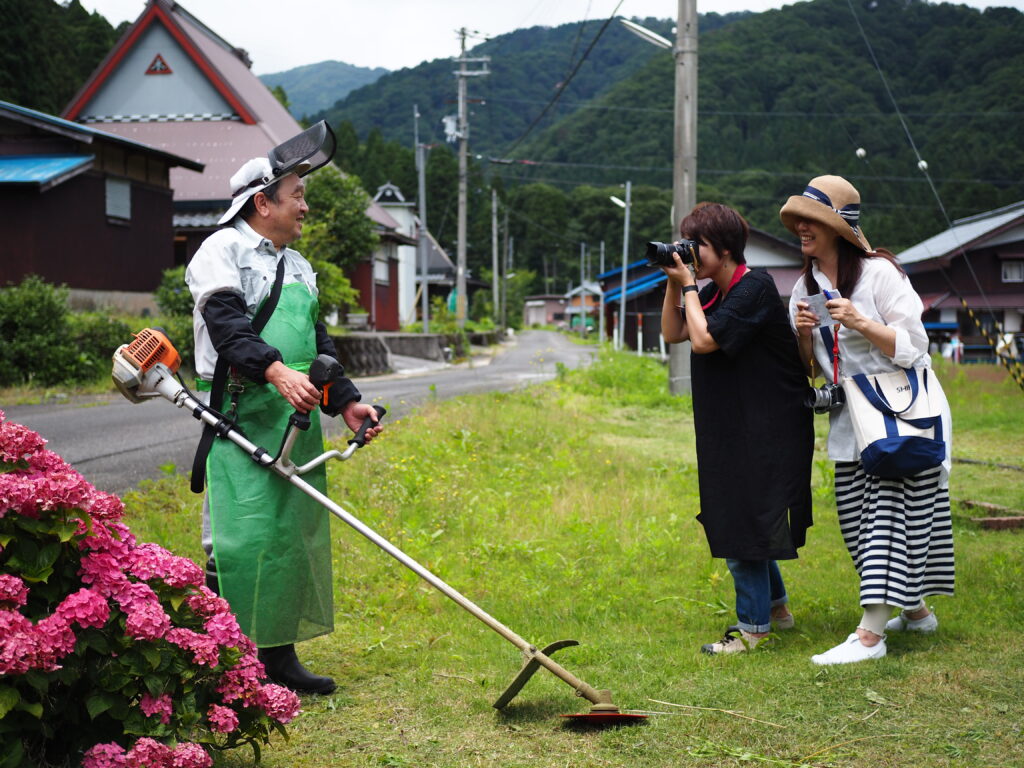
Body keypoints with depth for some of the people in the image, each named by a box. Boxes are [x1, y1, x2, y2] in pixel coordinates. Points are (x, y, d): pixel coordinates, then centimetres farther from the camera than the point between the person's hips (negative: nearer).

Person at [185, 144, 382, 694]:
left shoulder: (299, 268, 24)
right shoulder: (222, 251, -3)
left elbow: (319, 345, 25)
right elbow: (228, 326, -19)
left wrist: (347, 402, 12)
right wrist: (278, 372, -33)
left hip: (297, 421, 8)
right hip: (242, 417, -8)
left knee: (295, 532, 9)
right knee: (242, 533, -12)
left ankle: (278, 654, 17)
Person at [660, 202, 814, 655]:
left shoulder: (754, 289, -18)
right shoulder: (715, 292, 11)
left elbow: (703, 340, -24)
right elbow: (672, 334, 14)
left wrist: (689, 285, -14)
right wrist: (674, 283, 4)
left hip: (766, 428, -10)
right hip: (732, 427, 10)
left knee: (744, 524, -6)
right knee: (732, 520, 17)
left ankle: (753, 626, 3)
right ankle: (775, 605, 31)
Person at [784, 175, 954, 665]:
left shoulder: (879, 272, -12)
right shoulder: (806, 287, 8)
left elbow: (912, 345, -14)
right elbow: (806, 367, 12)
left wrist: (860, 322, -25)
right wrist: (803, 333, -8)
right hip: (851, 414, 7)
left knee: (890, 509, -11)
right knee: (857, 518, 7)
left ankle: (870, 634, -15)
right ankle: (916, 611, 25)